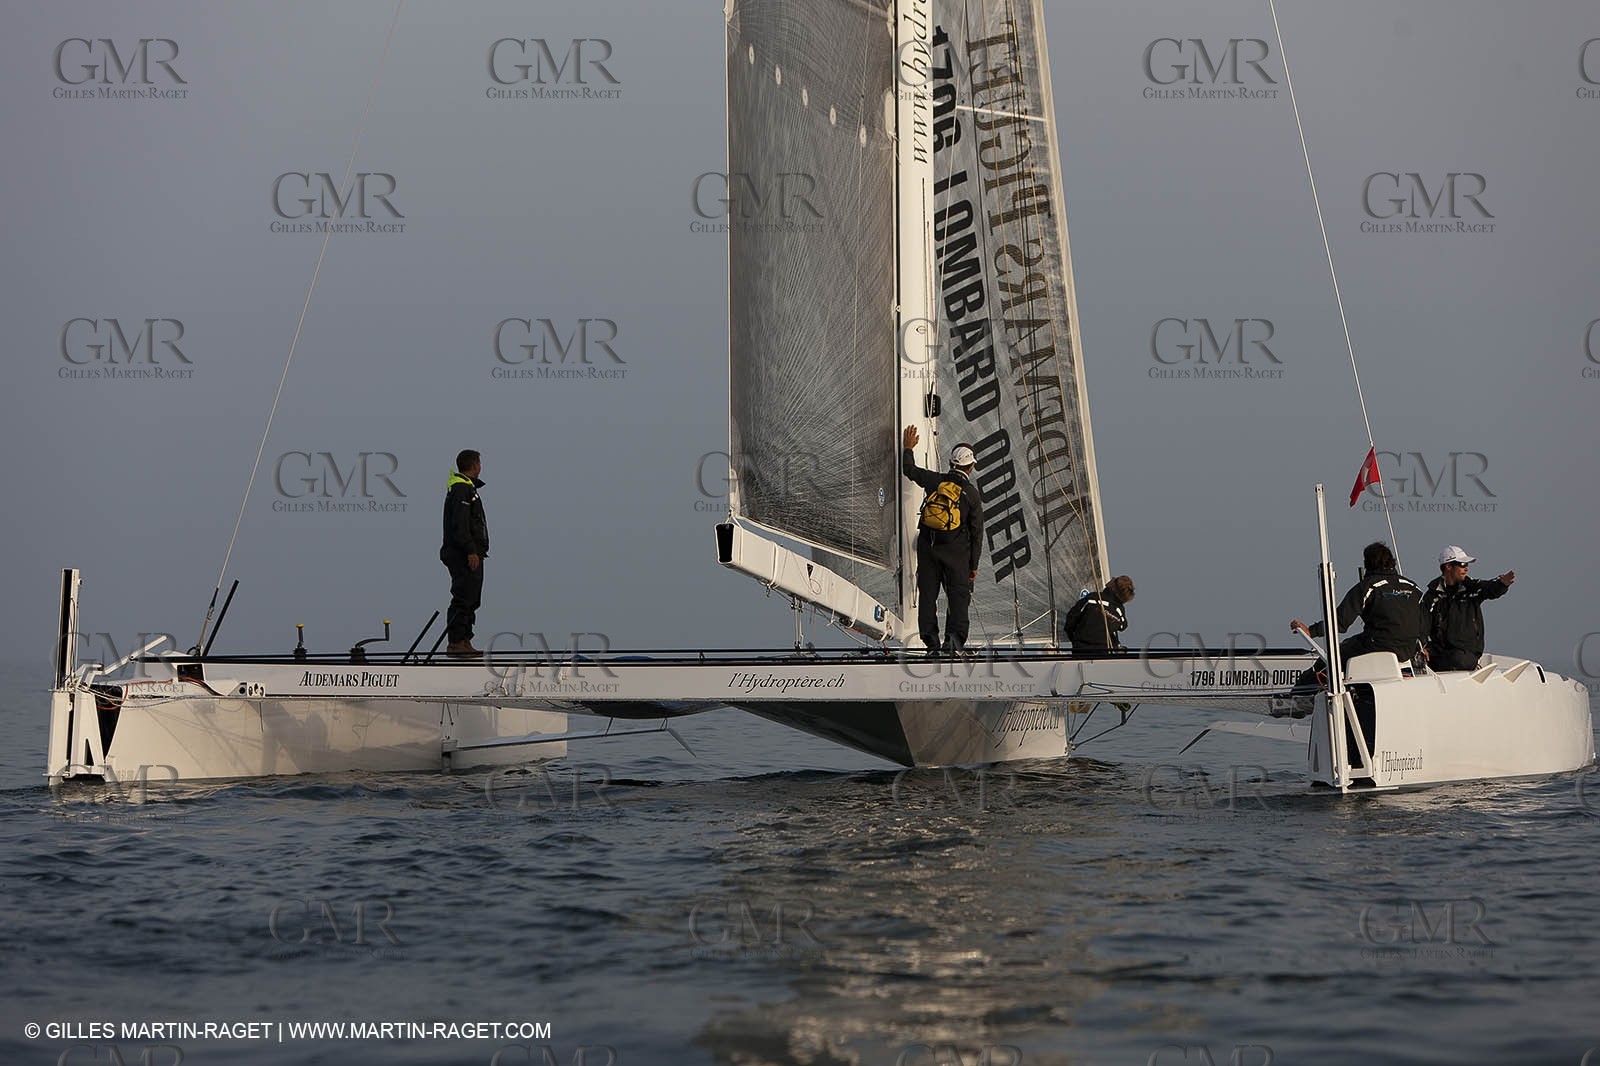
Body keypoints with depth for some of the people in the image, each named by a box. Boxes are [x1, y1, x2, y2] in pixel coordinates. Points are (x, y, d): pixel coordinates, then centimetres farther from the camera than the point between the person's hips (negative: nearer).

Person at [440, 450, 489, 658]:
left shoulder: (465, 486, 19)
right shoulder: (462, 489, -14)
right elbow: (460, 524, -22)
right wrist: (471, 551, -24)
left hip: (470, 555, 11)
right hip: (465, 556, -11)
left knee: (471, 600, 13)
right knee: (463, 599, -10)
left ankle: (464, 642, 16)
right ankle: (455, 643, -10)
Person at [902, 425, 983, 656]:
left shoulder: (936, 481, 2)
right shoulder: (971, 494, -3)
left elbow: (910, 469, 18)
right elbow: (977, 532, -1)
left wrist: (908, 448, 35)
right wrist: (974, 564, 6)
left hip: (928, 546, 3)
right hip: (955, 550, -3)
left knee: (927, 594, 7)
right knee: (958, 595, 2)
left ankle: (931, 641, 5)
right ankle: (954, 639, -10)